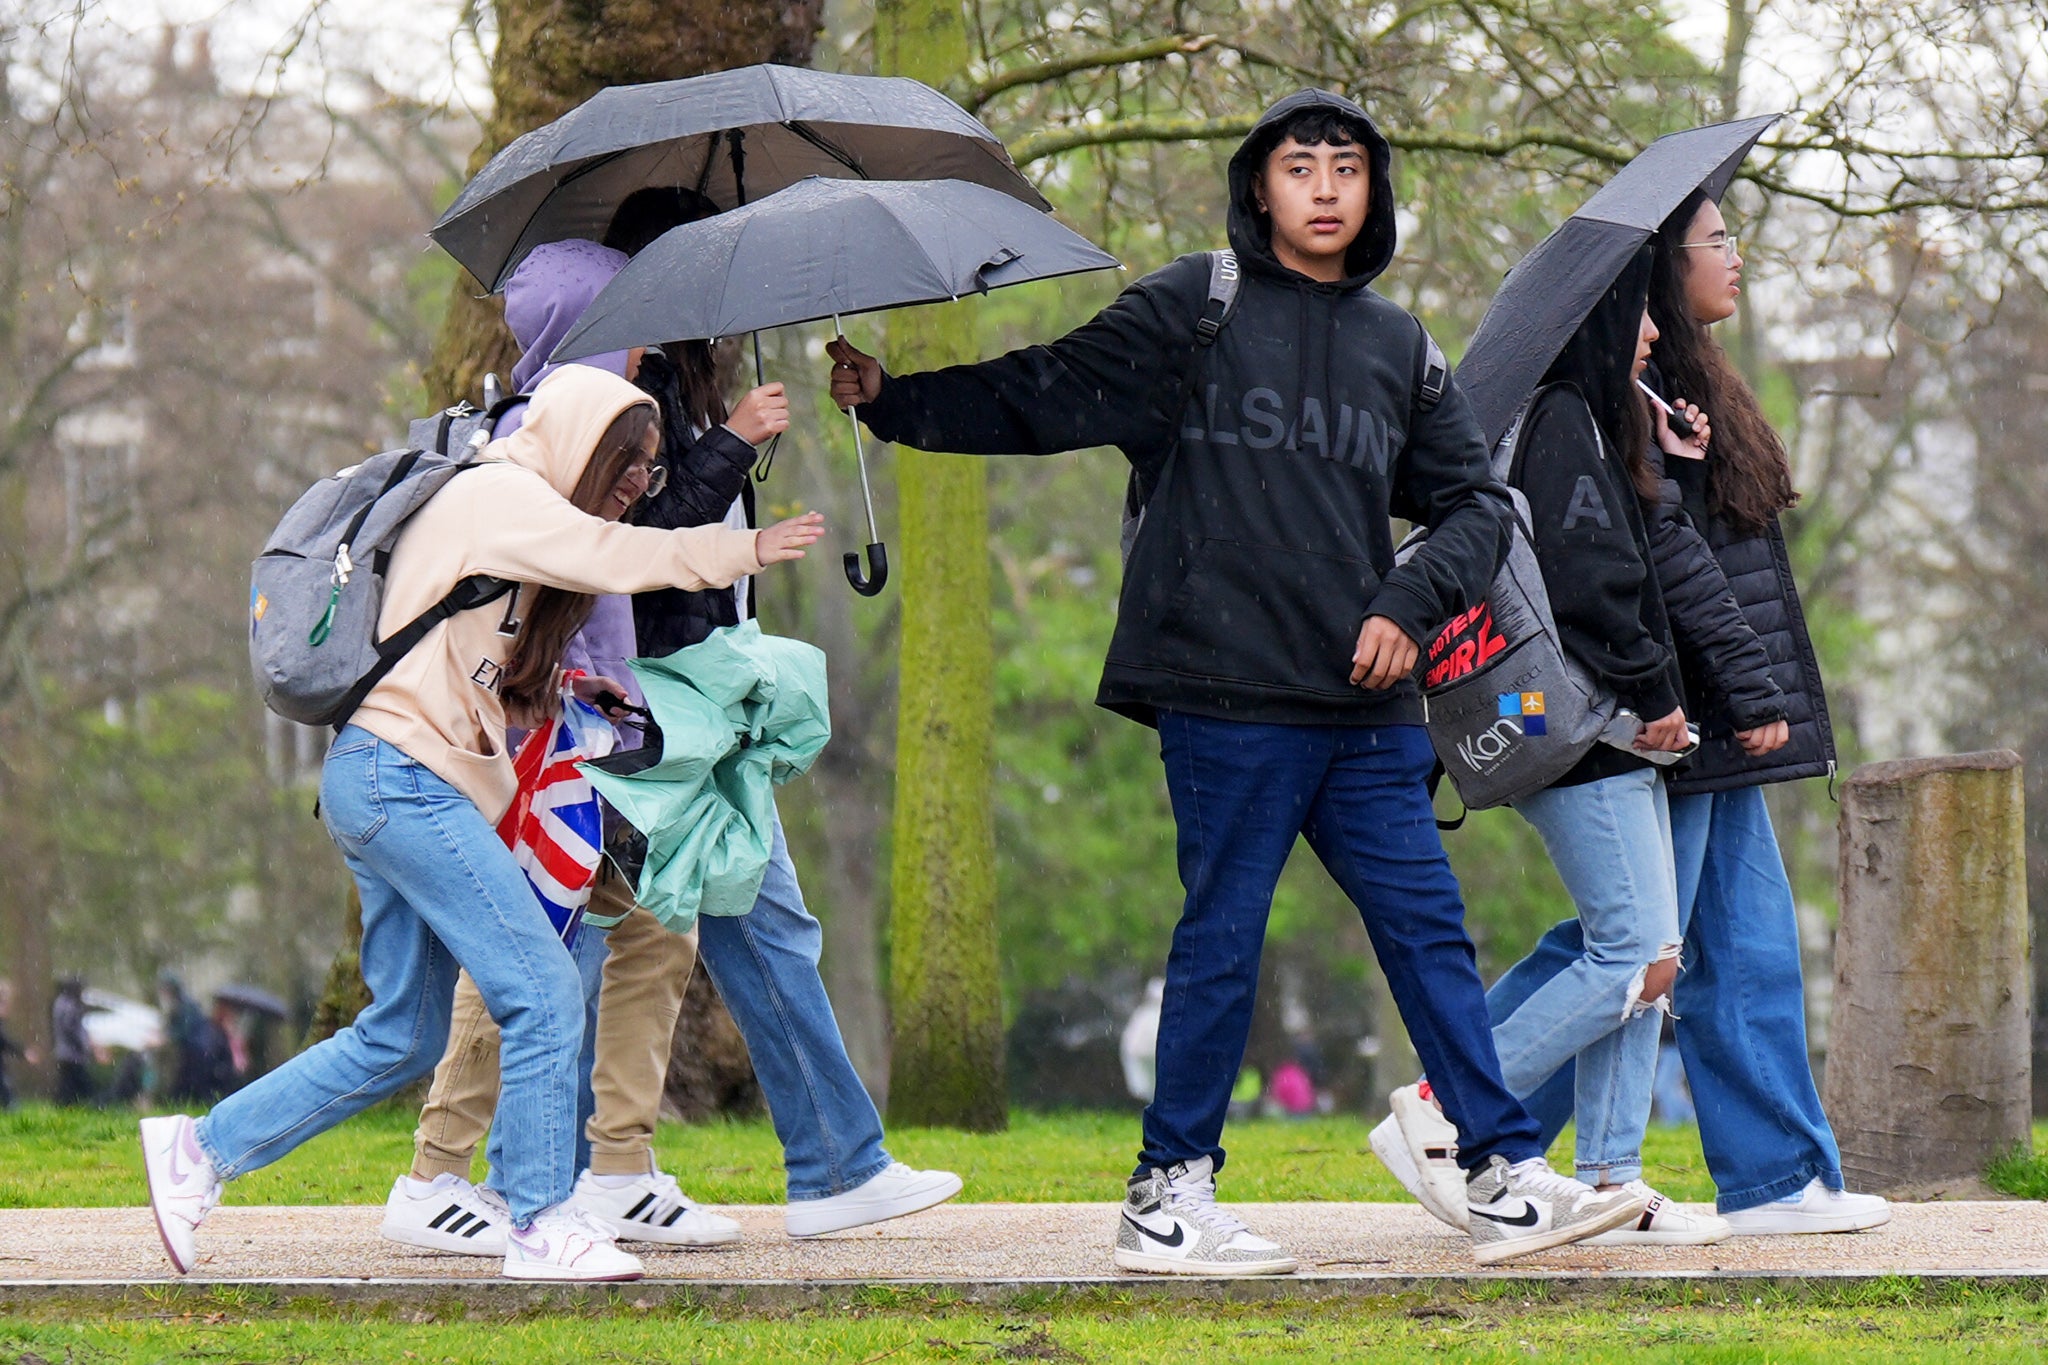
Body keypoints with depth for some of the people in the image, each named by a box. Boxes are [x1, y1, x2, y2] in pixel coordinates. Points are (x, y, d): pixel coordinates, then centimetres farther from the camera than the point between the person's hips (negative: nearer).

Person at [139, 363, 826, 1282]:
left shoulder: (511, 506, 23)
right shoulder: (499, 495, -6)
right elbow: (619, 557, -13)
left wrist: (563, 688, 16)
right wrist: (750, 549, -4)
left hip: (386, 789, 10)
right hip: (402, 776, -10)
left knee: (403, 1038, 11)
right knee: (545, 995, -12)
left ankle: (201, 1149, 16)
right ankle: (542, 1225, -9)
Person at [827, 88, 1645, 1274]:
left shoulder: (1398, 346, 16)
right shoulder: (1192, 310, 2)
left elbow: (1476, 500, 18)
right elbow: (1042, 399, -1)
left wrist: (1410, 603, 2)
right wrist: (891, 401, -11)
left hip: (1364, 702, 5)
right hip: (1228, 695, -5)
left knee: (1428, 930, 4)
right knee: (1223, 938, -2)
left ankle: (1509, 1177, 8)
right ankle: (1169, 1198, 7)